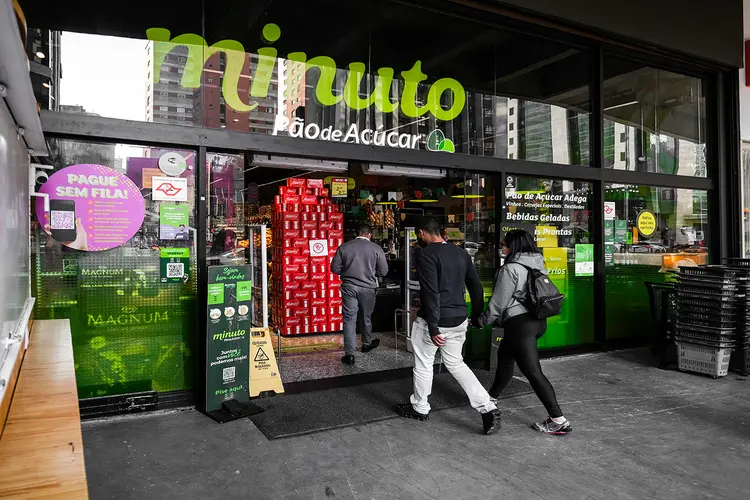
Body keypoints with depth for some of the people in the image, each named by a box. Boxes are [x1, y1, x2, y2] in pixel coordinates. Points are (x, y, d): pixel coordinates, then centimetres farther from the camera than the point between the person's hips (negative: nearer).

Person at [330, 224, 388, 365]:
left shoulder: (344, 247, -2)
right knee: (366, 317, 19)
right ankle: (367, 344, 40)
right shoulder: (376, 248, -5)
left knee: (349, 319, 3)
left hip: (349, 287, 0)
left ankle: (349, 354, 0)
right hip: (368, 287, 0)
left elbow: (335, 268, -1)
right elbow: (383, 271, -2)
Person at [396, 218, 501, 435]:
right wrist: (478, 316, 18)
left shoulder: (427, 254, -15)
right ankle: (488, 408, 10)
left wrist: (433, 328, -21)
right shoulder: (461, 253, 8)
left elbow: (431, 293, -22)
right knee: (456, 363, 19)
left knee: (423, 364, 13)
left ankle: (419, 408, 30)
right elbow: (476, 287, 10)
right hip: (459, 320, 7)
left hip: (434, 321, -7)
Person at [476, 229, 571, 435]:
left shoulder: (510, 269, -15)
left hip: (520, 324, -9)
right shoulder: (537, 265, 8)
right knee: (505, 356, 24)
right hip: (538, 320, 10)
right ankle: (492, 396, 39)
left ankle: (559, 420, -5)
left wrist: (481, 321, 3)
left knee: (532, 371, -6)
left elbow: (498, 303, -12)